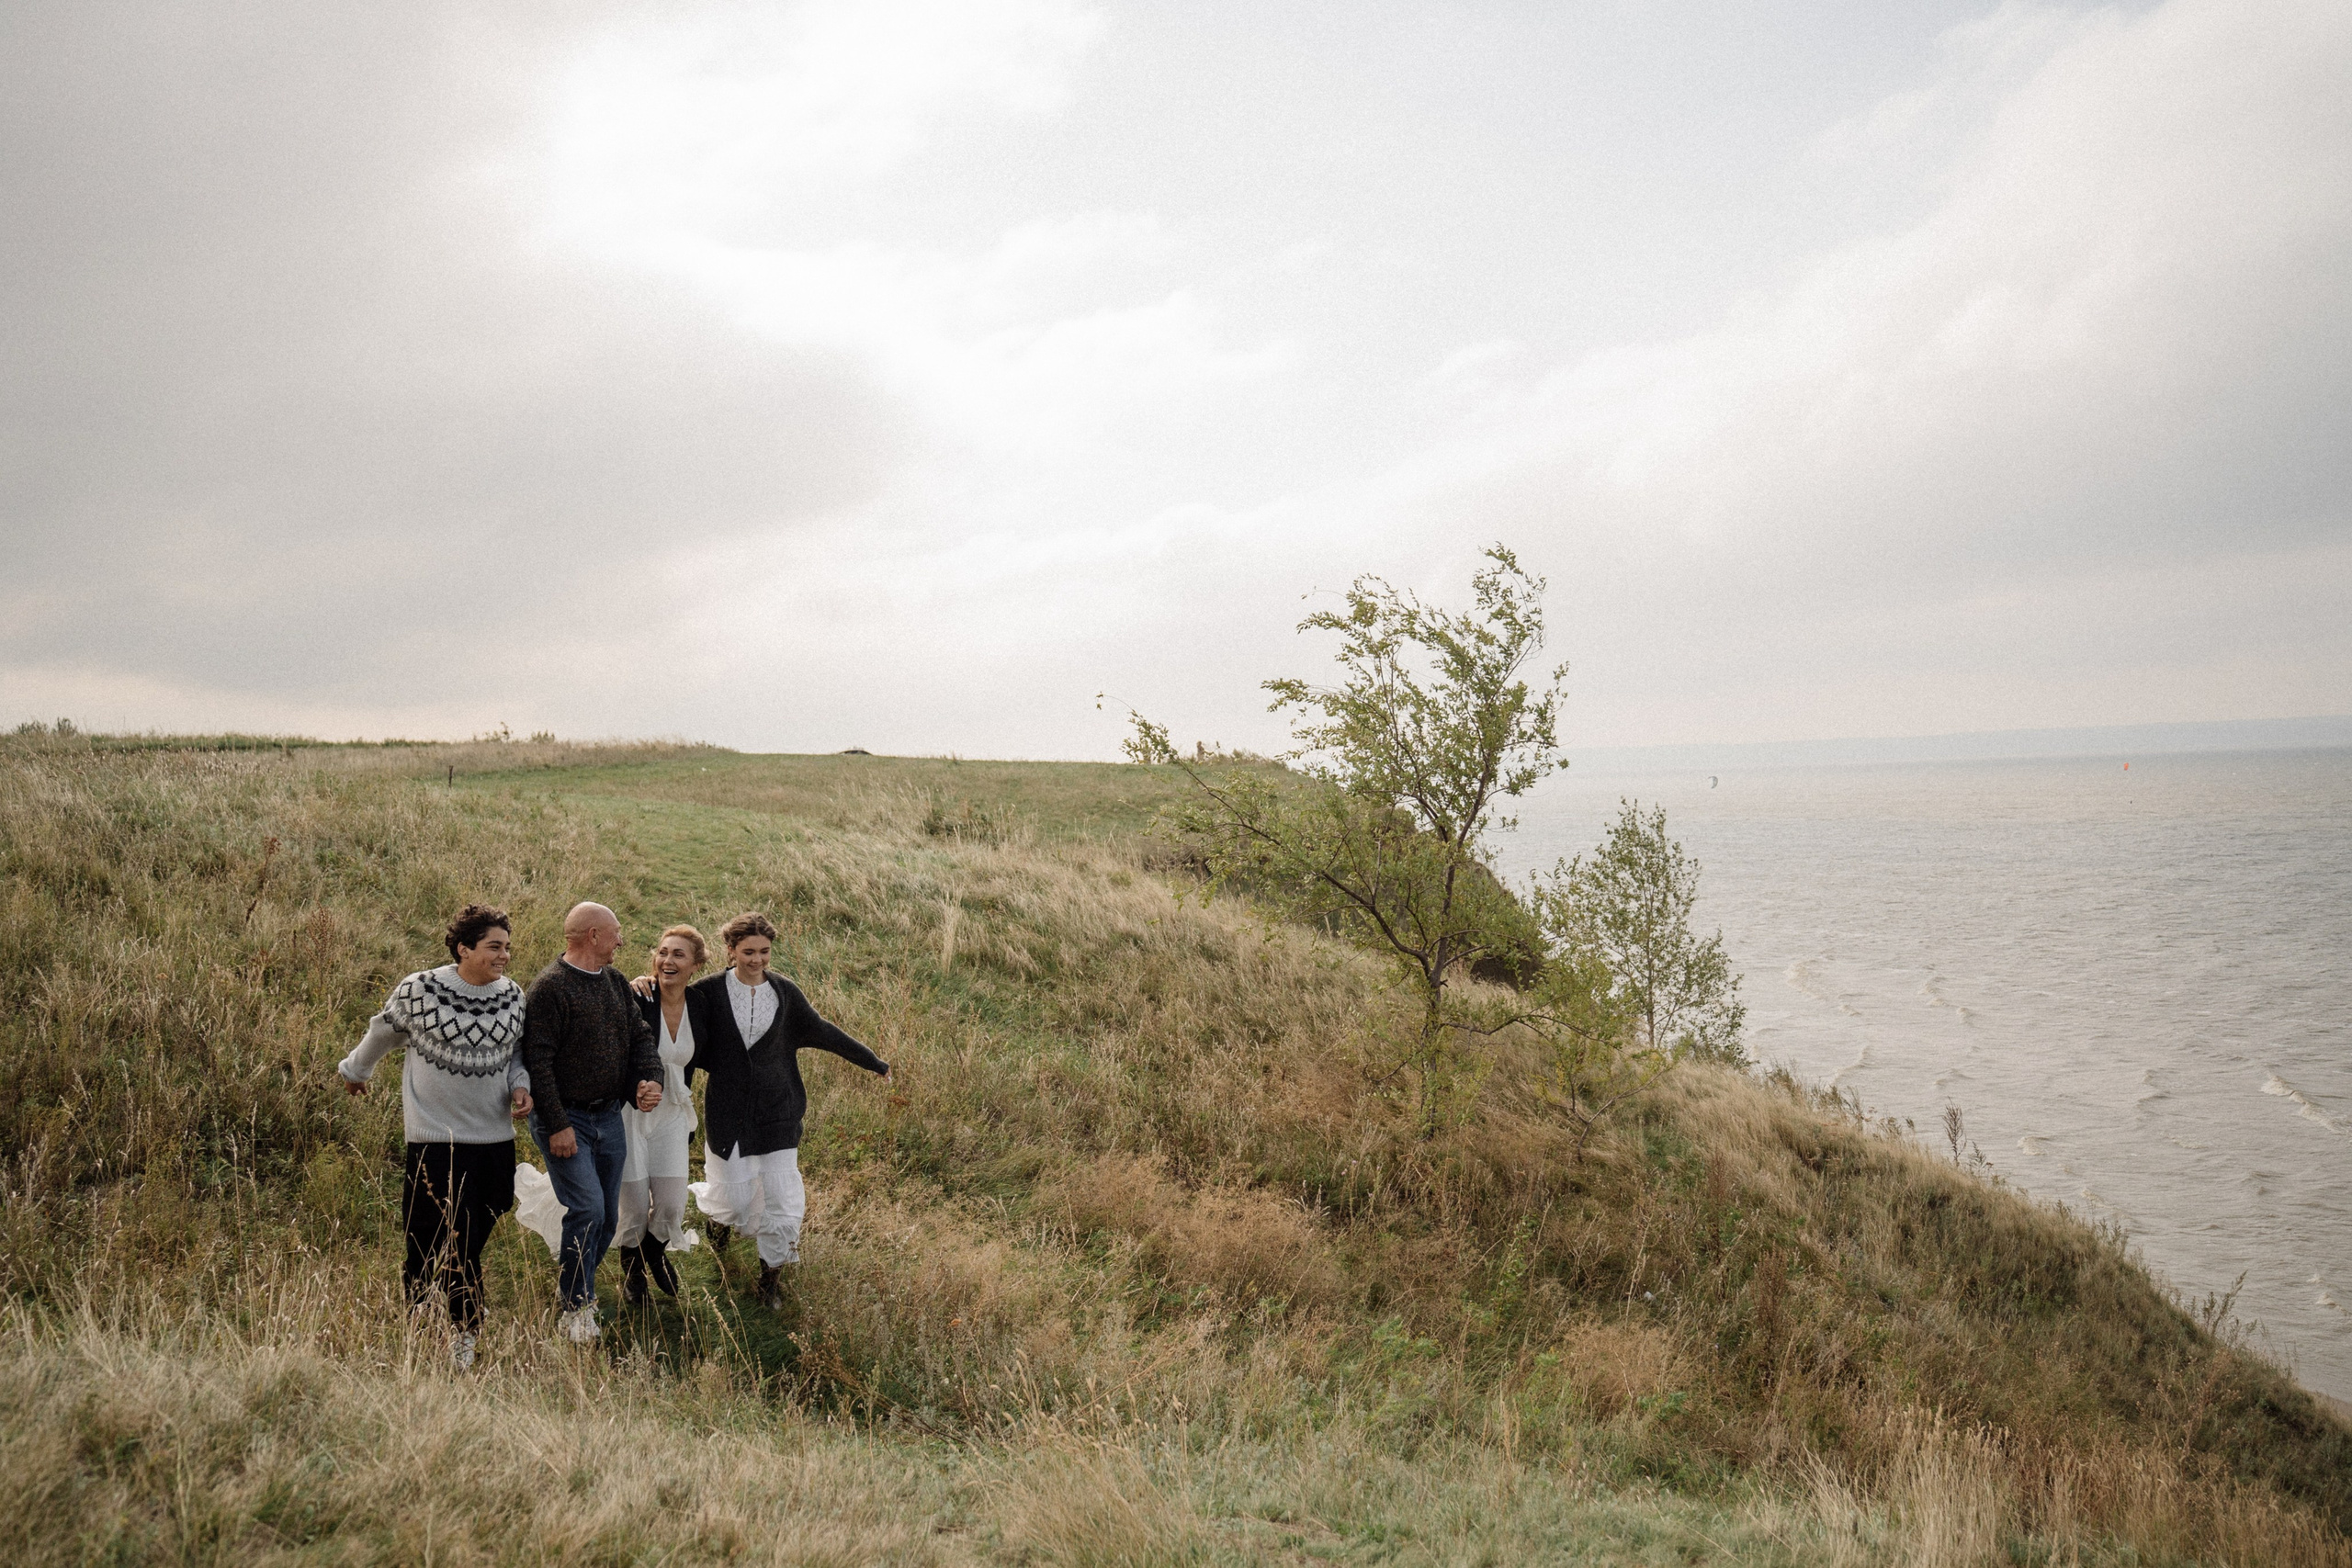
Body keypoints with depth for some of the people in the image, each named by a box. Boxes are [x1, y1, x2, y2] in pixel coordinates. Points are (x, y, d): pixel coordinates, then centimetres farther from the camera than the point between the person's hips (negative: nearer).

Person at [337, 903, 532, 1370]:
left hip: (495, 1139, 4)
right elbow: (383, 1034, 9)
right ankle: (466, 1335, 10)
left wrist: (520, 1087, -1)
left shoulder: (512, 995, 3)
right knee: (455, 1245, -6)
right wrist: (354, 1070, 26)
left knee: (471, 1242, 9)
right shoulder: (419, 991, -9)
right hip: (436, 1138, -4)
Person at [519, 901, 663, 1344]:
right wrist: (557, 1125, -20)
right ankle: (575, 1311, -1)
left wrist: (651, 1078, -7)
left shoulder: (614, 982, 11)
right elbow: (538, 1060, -17)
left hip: (609, 1116, 8)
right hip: (566, 1118, -7)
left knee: (607, 1217, 11)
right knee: (587, 1210, -14)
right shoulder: (551, 986, -14)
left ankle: (574, 1289, 31)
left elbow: (640, 1035, 14)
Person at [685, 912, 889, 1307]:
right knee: (733, 1200, 2)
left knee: (784, 1201, -1)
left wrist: (873, 1062, 15)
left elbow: (823, 1033, 10)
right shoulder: (708, 993, -6)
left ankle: (771, 1279, 18)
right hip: (728, 1112, -2)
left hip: (777, 1112, 2)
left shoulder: (784, 992, 2)